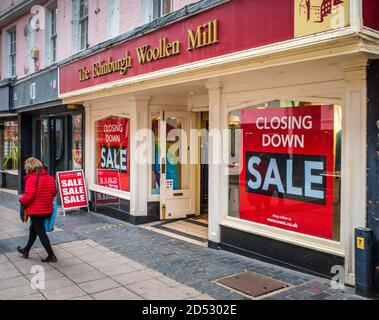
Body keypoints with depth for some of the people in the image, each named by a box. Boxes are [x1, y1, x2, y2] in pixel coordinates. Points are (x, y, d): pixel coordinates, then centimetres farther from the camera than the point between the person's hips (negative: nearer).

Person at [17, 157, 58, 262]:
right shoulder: (49, 178, 4)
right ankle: (26, 250, 40)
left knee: (41, 232, 2)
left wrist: (21, 200, -3)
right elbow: (54, 192, 10)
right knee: (33, 229, 25)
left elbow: (28, 196, -22)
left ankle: (51, 255, 6)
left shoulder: (31, 178, -18)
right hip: (47, 209, 8)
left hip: (36, 210, -8)